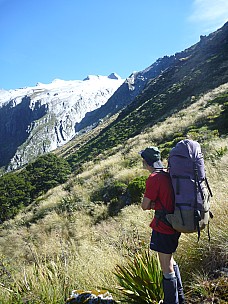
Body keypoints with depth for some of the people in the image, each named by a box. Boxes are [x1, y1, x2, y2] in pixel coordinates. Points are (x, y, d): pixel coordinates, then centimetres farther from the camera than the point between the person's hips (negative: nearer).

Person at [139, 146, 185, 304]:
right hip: (174, 226, 9)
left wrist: (151, 205, 3)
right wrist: (155, 204, 1)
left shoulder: (154, 179, -20)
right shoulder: (168, 175, 5)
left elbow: (145, 206, -15)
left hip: (163, 229, -9)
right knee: (170, 261, 25)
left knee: (167, 268, 6)